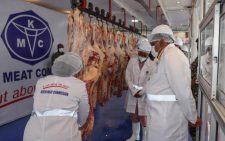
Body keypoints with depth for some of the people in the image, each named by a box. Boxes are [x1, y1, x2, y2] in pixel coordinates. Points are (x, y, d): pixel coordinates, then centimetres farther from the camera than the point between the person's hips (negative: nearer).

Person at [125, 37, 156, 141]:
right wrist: (134, 91, -11)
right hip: (132, 94, 3)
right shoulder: (132, 61, -2)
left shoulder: (152, 65, -9)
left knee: (144, 119, 0)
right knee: (134, 117, 15)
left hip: (145, 95, -3)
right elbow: (128, 77, -3)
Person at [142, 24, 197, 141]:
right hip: (165, 116, 9)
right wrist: (141, 91, 38)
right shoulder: (168, 55, 15)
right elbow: (155, 80, 27)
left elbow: (183, 91, -23)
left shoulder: (171, 55, -19)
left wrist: (193, 117, -13)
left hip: (167, 119, -9)